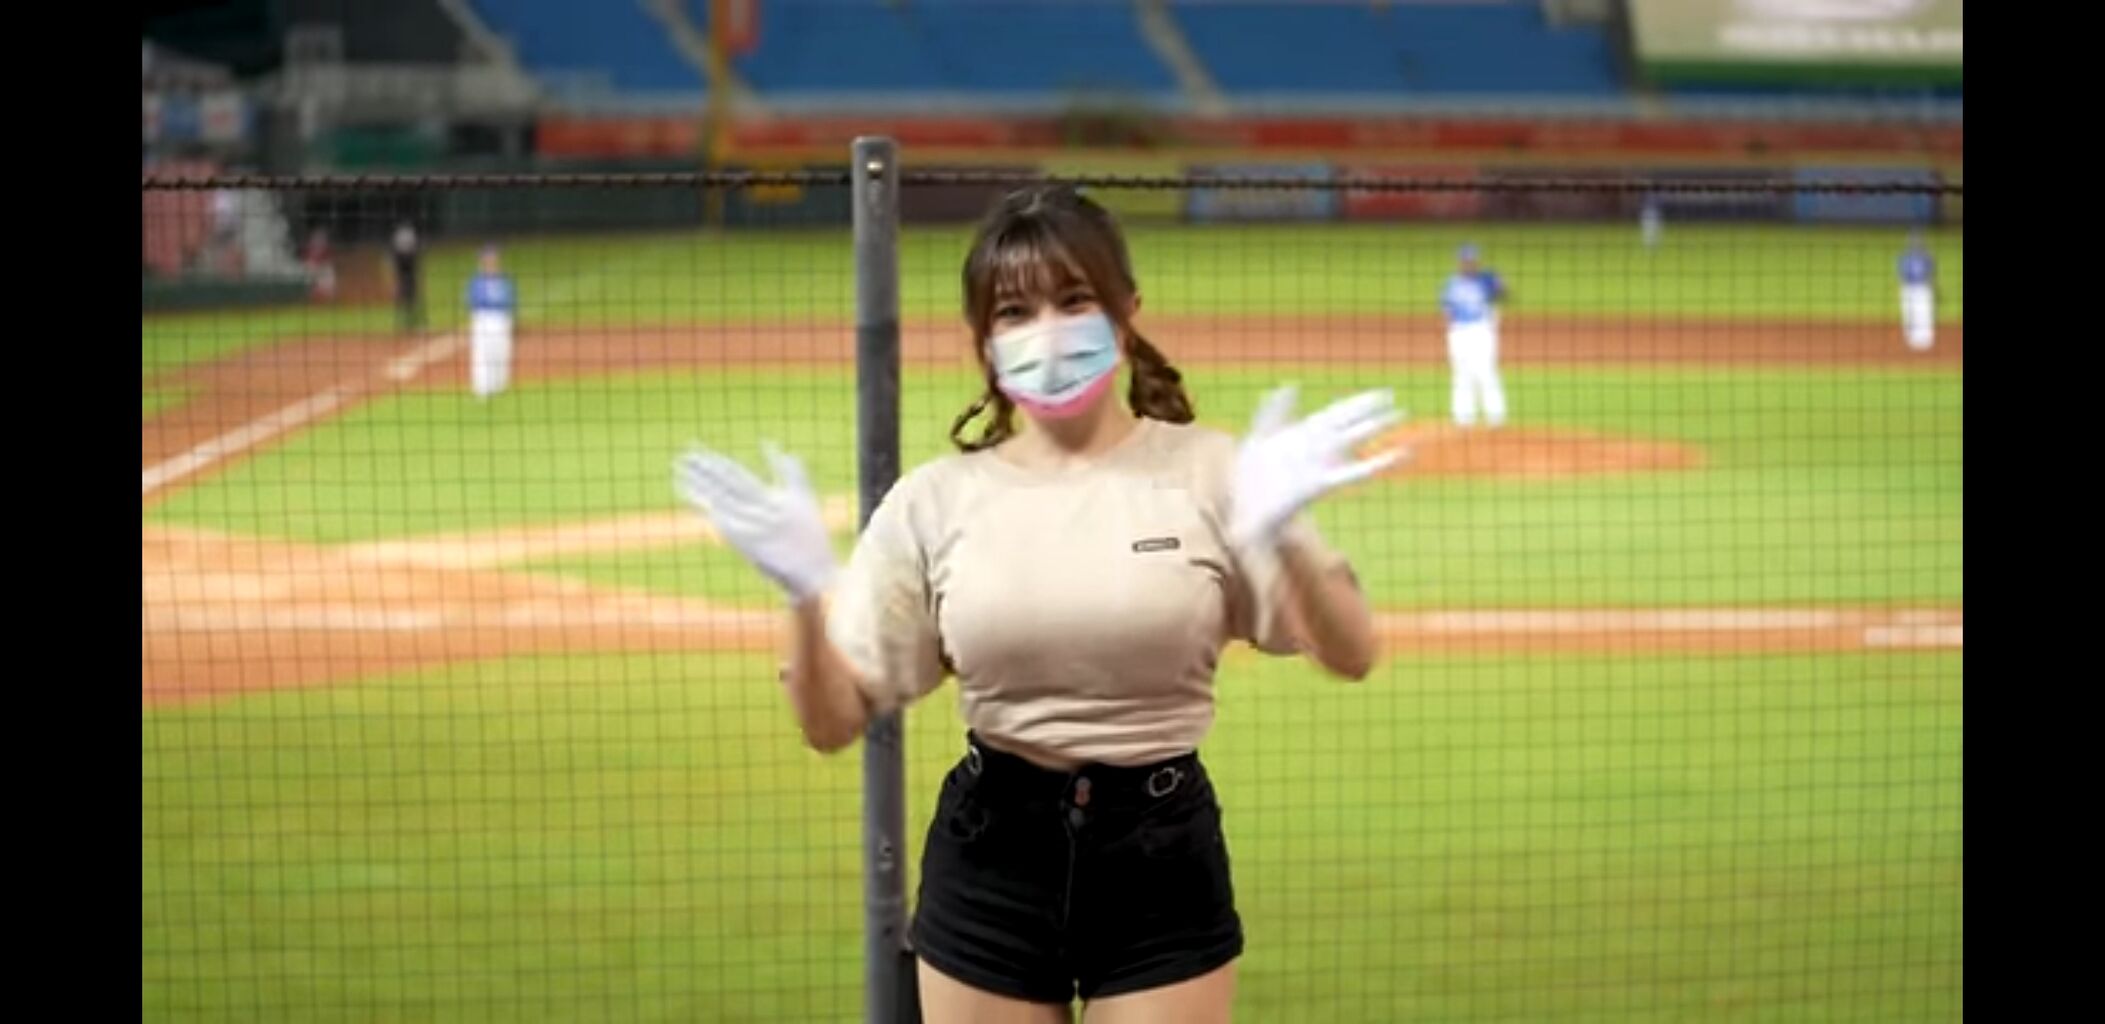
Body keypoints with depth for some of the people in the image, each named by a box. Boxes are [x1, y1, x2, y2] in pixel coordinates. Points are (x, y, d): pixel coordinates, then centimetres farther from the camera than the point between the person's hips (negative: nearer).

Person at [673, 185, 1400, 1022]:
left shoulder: (1205, 474, -4)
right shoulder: (938, 501, -1)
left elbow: (1350, 656, -10)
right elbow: (832, 721, 0)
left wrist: (1282, 536, -28)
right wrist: (807, 597, -19)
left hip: (1162, 861, -1)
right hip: (989, 861, 2)